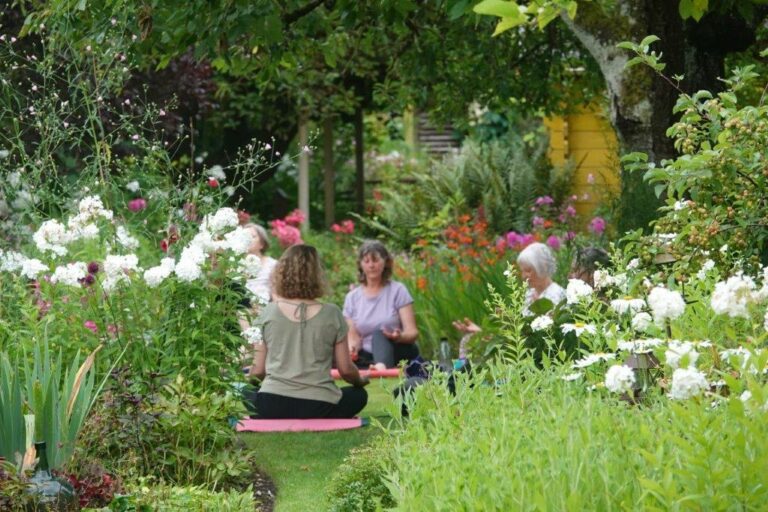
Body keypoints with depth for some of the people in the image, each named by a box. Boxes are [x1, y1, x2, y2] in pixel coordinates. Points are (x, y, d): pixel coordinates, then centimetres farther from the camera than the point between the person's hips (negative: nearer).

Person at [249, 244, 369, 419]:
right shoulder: (332, 314, -2)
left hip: (272, 408, 2)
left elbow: (257, 371, 5)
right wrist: (360, 381, 28)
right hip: (317, 408, -2)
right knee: (358, 394, 28)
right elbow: (346, 369, 5)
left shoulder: (268, 313, 1)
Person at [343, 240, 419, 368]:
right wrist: (352, 348, -19)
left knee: (379, 334, -37)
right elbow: (353, 336, 6)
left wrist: (400, 337, -32)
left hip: (400, 352, -3)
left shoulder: (397, 290, 0)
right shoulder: (352, 297, 10)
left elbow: (412, 332, -8)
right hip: (369, 357, 3)